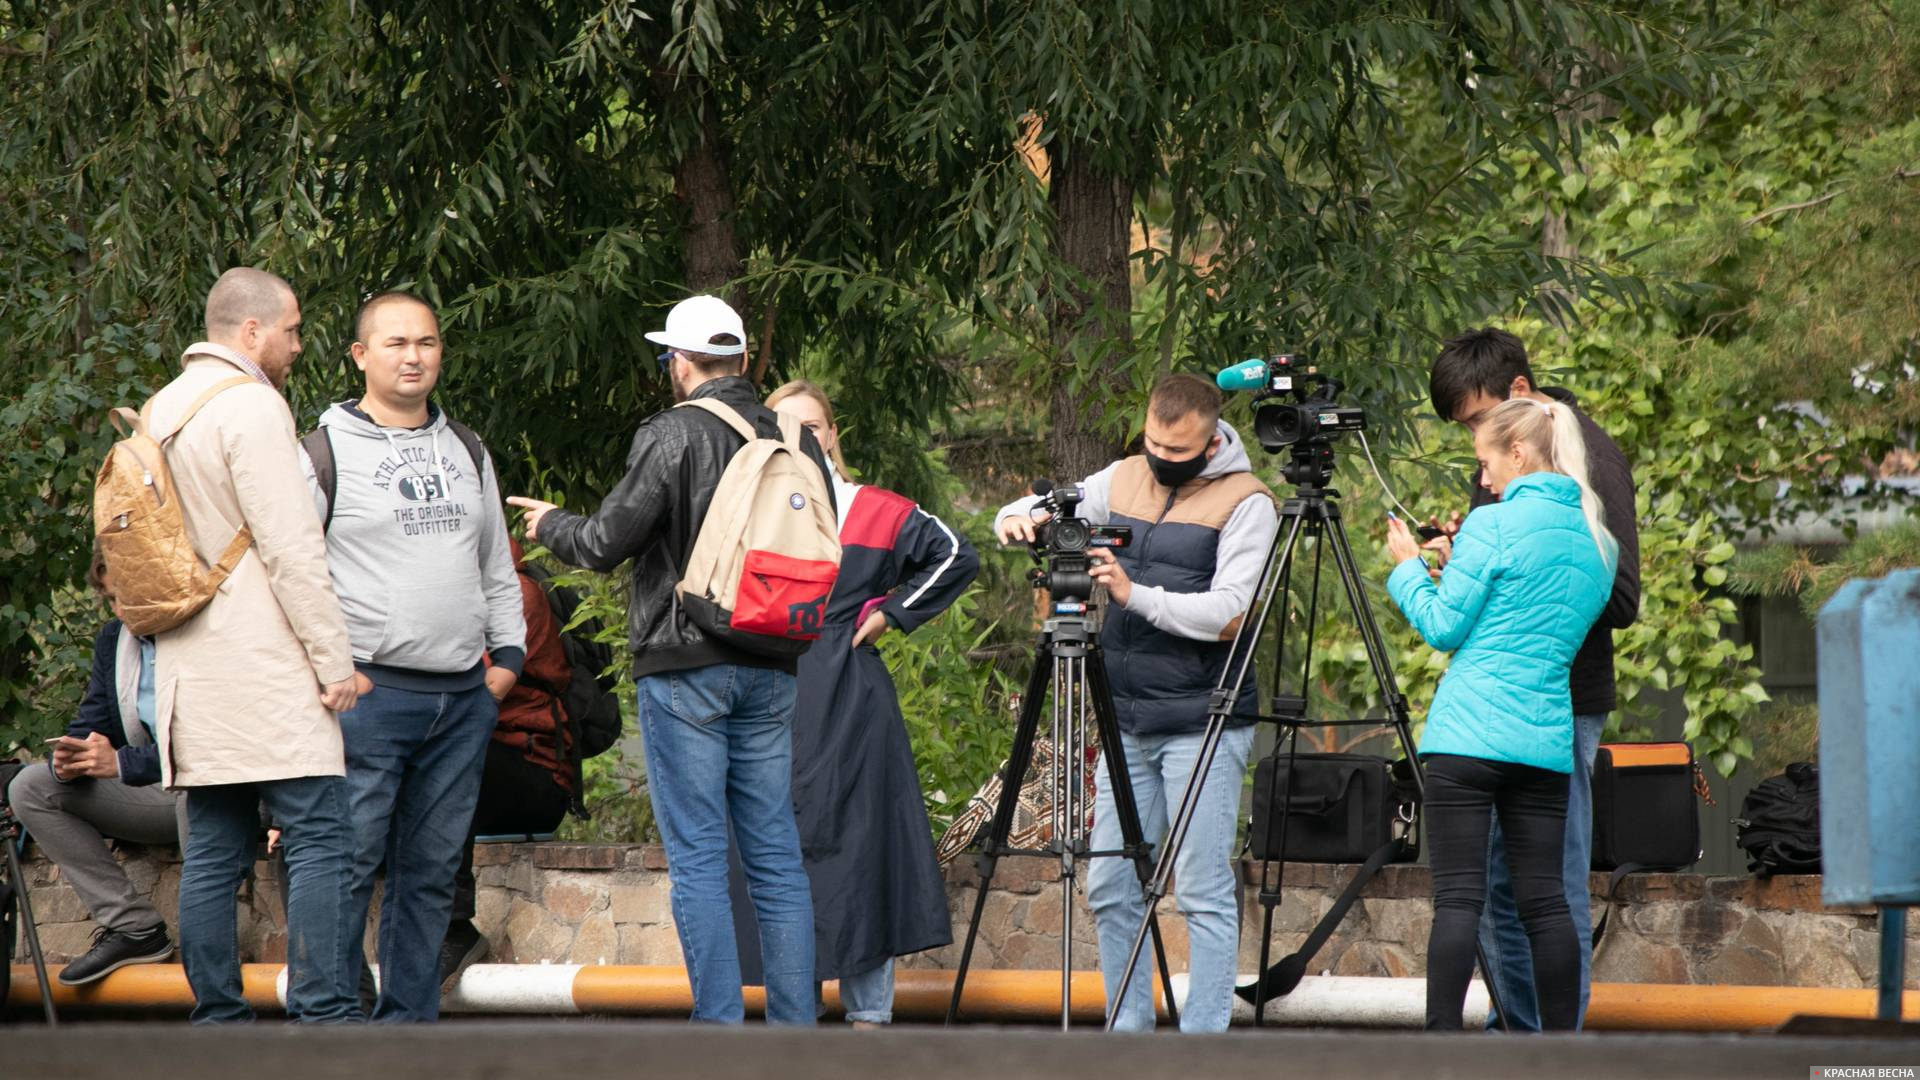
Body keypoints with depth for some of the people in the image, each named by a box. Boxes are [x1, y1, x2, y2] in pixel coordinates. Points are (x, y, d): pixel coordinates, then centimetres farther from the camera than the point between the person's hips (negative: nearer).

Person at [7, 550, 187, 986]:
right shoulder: (113, 640, 8)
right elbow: (91, 725, 10)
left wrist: (122, 763, -31)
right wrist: (69, 761, -15)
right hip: (155, 794, 8)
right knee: (29, 788, -4)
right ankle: (132, 926, -11)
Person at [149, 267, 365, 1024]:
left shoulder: (162, 409, 18)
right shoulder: (250, 406, -10)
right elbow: (290, 547, -15)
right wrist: (334, 659, -12)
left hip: (194, 670, 9)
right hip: (266, 668, -9)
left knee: (214, 851, 7)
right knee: (319, 838, -10)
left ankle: (216, 1018, 5)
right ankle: (324, 1014, -17)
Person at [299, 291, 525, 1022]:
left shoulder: (467, 453, 19)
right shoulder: (324, 452, 0)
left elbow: (498, 569, 25)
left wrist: (507, 654, 13)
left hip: (464, 698, 6)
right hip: (367, 690, -6)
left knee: (431, 872, 7)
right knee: (346, 867, -10)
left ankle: (409, 1019, 12)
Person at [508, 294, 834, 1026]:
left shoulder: (672, 436, -11)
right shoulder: (797, 439, 6)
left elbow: (607, 543, -8)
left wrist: (551, 525, 11)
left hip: (686, 669, -5)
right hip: (771, 671, 5)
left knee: (697, 859, -2)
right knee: (777, 858, 8)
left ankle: (721, 1028, -5)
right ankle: (796, 1028, 7)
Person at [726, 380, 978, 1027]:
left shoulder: (874, 513, 3)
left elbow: (954, 556, 7)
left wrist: (892, 612, 3)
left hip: (849, 702, -2)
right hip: (767, 701, 2)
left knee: (856, 838, -3)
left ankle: (868, 1010, 0)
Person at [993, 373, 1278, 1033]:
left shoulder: (1244, 501, -6)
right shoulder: (1122, 481, 12)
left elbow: (1228, 614, -15)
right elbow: (1042, 511, 19)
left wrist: (1137, 594, -24)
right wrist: (1018, 519, -5)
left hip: (1202, 724, -6)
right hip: (1126, 721, 6)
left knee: (1204, 890, -8)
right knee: (1111, 889, 6)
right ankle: (1127, 1035, 14)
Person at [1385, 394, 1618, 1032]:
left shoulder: (1494, 525, -7)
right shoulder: (1596, 542, 14)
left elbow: (1444, 626, -6)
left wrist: (1409, 567, 11)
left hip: (1469, 733, -6)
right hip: (1546, 739, 6)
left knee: (1458, 896, -7)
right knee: (1544, 900, 7)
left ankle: (1441, 1043, -12)